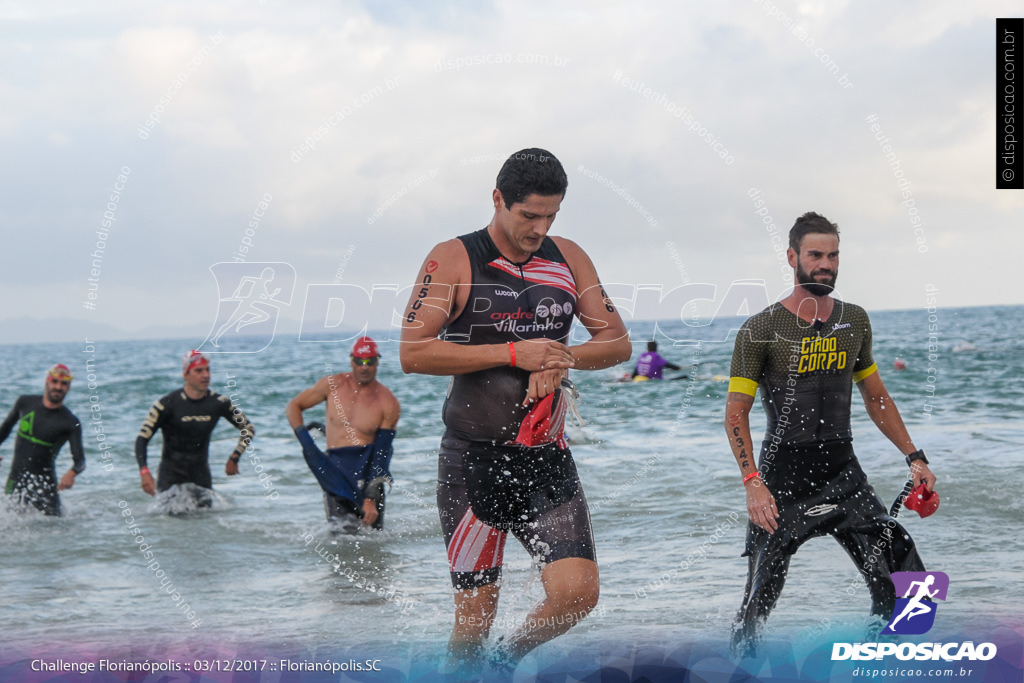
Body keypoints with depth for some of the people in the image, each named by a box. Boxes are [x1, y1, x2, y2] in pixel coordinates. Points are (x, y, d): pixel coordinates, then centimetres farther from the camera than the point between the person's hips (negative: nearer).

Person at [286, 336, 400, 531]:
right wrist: (306, 442, -2)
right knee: (342, 531, -15)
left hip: (367, 470, 0)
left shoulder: (388, 403, -5)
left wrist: (371, 499, -12)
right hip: (335, 469, 0)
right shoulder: (333, 385, 2)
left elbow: (382, 454, -6)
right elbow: (293, 407, 14)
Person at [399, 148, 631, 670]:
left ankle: (509, 658, 22)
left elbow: (618, 342, 9)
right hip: (474, 460, -4)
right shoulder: (453, 260, -5)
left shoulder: (568, 259, 9)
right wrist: (513, 353, -19)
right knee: (475, 611, 1)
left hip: (547, 460, 4)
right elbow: (413, 353, -14)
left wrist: (563, 358, -12)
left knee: (578, 593, -8)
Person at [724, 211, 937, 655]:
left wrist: (913, 457, 12)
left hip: (843, 472, 4)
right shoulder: (761, 331, -7)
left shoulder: (854, 322, 8)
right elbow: (736, 413, -7)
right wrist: (752, 483, -18)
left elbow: (875, 397, 19)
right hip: (783, 477, -4)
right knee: (759, 601, 1)